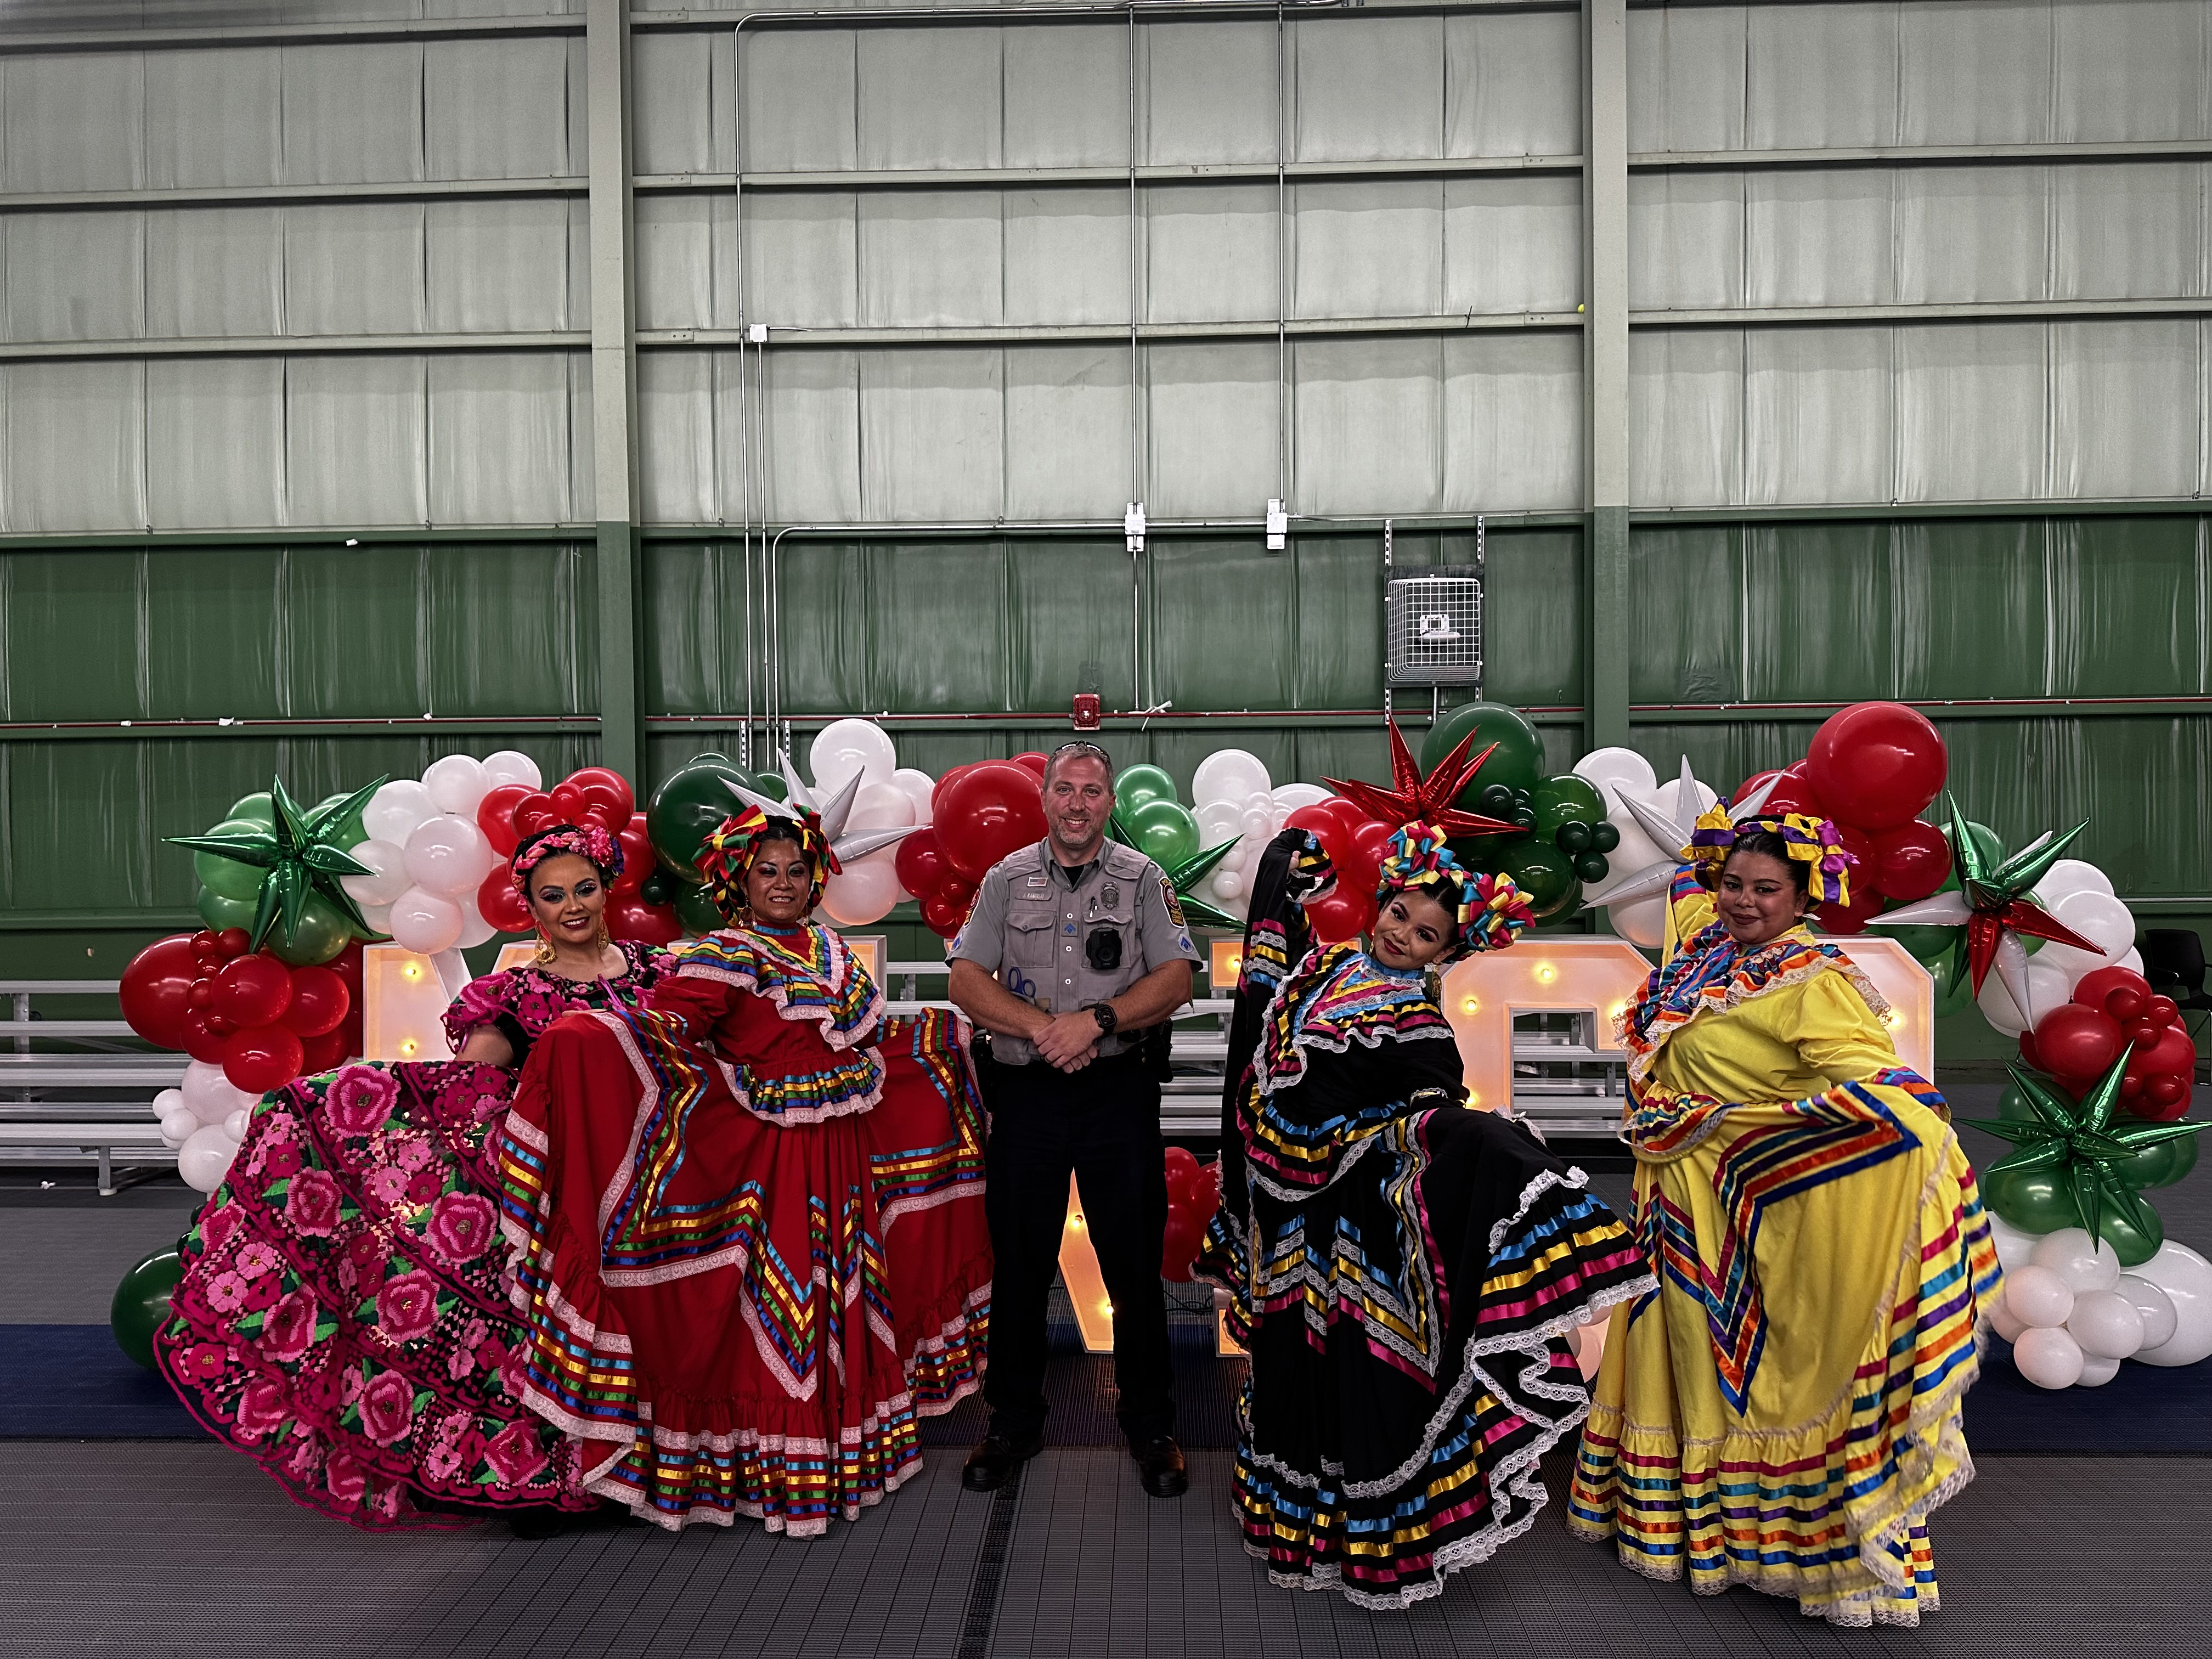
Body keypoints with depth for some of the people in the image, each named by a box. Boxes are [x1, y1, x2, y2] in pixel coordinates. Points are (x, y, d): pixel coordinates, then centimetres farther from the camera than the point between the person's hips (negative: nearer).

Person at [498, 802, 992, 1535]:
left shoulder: (831, 950, 11)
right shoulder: (724, 956, -10)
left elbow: (866, 1036, 23)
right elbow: (663, 1024, -23)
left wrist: (950, 1032, 31)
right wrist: (589, 1033, -41)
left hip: (847, 1158, 7)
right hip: (770, 1163, -7)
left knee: (840, 1305, 17)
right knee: (773, 1315, 0)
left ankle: (836, 1456, 33)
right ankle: (775, 1471, 16)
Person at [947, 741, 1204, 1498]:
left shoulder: (1143, 880, 4)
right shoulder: (1007, 880, 7)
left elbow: (1176, 980, -5)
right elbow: (966, 980, 0)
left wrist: (1097, 1020, -18)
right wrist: (1042, 1026, -14)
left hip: (1120, 1093, -1)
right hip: (1026, 1094, 1)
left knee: (1135, 1261, 4)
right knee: (1019, 1261, 9)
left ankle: (1150, 1424, 20)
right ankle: (1013, 1422, 25)